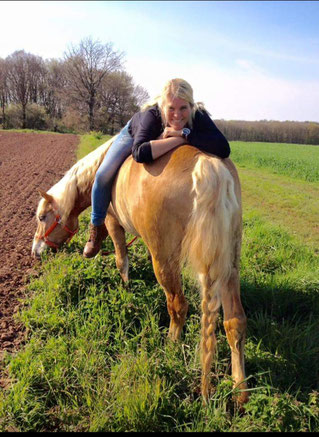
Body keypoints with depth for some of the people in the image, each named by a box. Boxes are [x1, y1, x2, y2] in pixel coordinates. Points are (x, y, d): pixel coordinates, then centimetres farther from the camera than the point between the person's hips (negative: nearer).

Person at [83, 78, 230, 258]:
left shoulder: (199, 116, -40)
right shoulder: (151, 115, -45)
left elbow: (224, 148, -55)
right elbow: (139, 153, -62)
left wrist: (185, 133, -56)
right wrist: (178, 140, -59)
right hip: (135, 133, -2)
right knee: (104, 175, -14)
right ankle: (97, 226, 11)